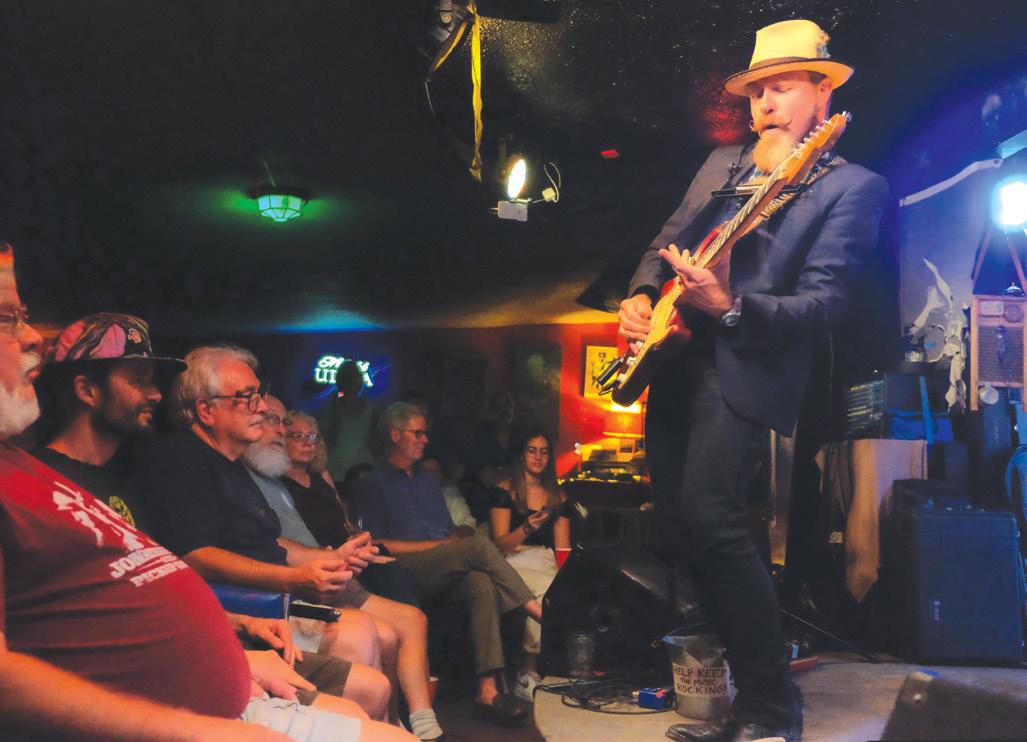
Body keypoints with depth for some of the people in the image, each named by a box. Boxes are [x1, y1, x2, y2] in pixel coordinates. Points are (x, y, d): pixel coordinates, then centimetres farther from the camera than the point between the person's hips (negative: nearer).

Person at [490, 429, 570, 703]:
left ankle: (528, 672, -23)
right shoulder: (506, 491, 9)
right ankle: (527, 675, -23)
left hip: (546, 563, 4)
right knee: (549, 591, -36)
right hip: (515, 563, -4)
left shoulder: (557, 497, 21)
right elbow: (500, 543, 0)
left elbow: (562, 547, 17)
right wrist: (526, 529, -19)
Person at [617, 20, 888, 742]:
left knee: (708, 514, -23)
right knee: (681, 528, 6)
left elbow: (824, 303, -12)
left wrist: (729, 307, -25)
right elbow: (667, 241, 25)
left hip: (747, 367, -8)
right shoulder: (722, 163, 20)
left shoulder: (853, 186, -2)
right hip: (675, 357, 8)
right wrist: (640, 296, 4)